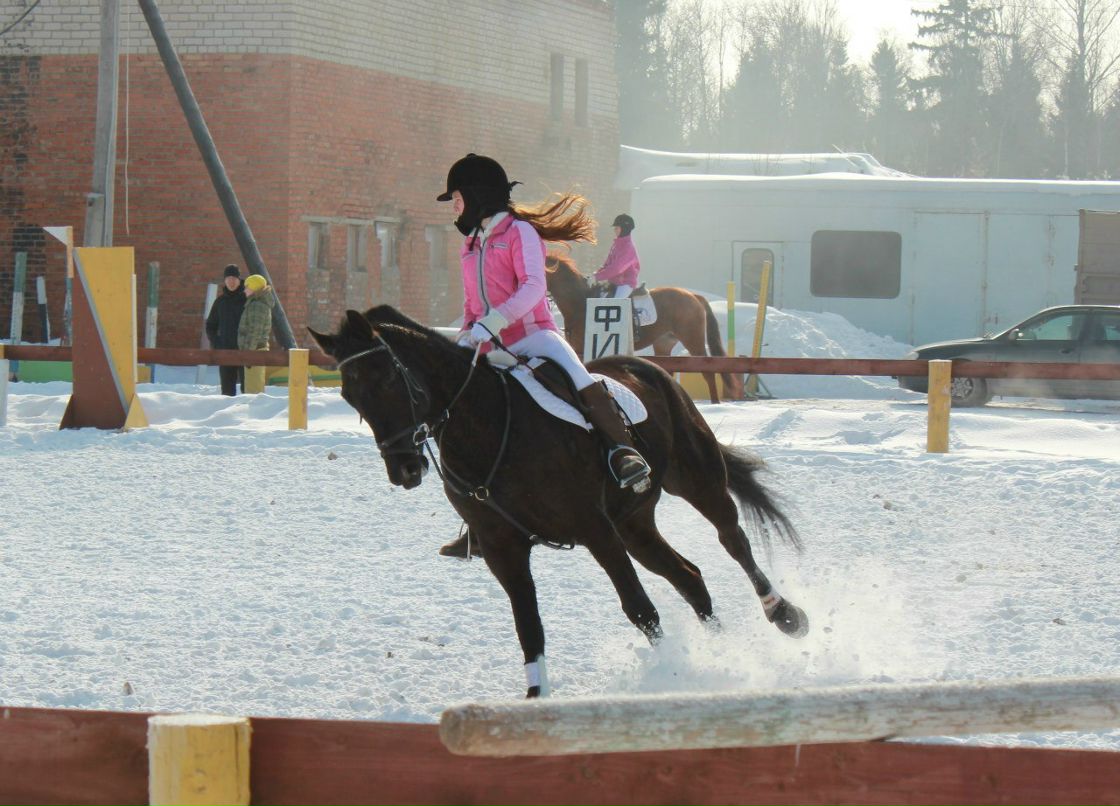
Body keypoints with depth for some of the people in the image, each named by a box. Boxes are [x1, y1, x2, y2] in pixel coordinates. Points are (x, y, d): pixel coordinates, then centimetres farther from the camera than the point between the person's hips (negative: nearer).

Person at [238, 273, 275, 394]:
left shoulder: (257, 306, -15)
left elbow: (255, 332, -20)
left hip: (255, 351, -11)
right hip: (261, 348, 11)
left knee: (253, 388, -10)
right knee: (257, 387, 15)